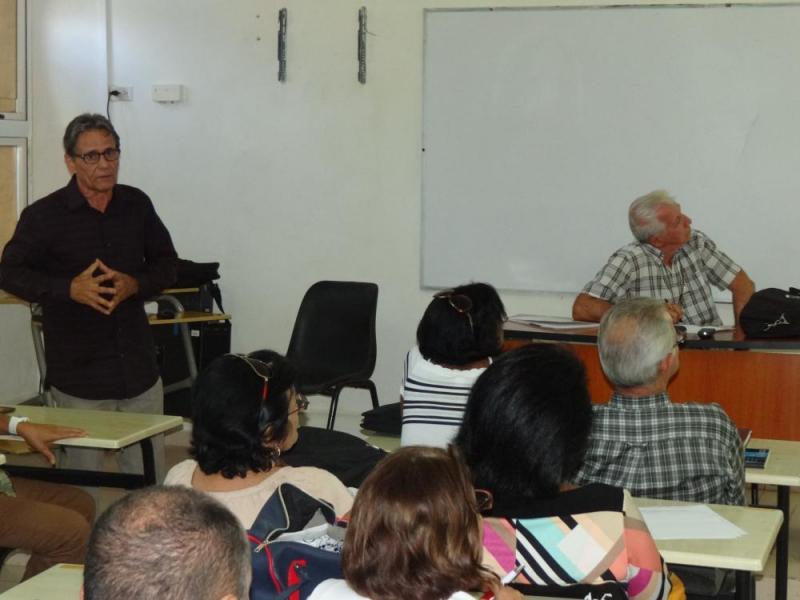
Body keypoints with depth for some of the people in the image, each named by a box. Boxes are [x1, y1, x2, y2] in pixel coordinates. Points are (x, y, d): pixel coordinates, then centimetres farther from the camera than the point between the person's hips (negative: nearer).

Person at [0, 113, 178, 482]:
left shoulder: (137, 205, 7)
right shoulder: (43, 216, -6)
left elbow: (166, 263, 14)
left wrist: (135, 284, -8)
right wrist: (70, 289, -19)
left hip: (139, 369, 4)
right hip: (79, 375, -4)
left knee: (151, 480, 9)